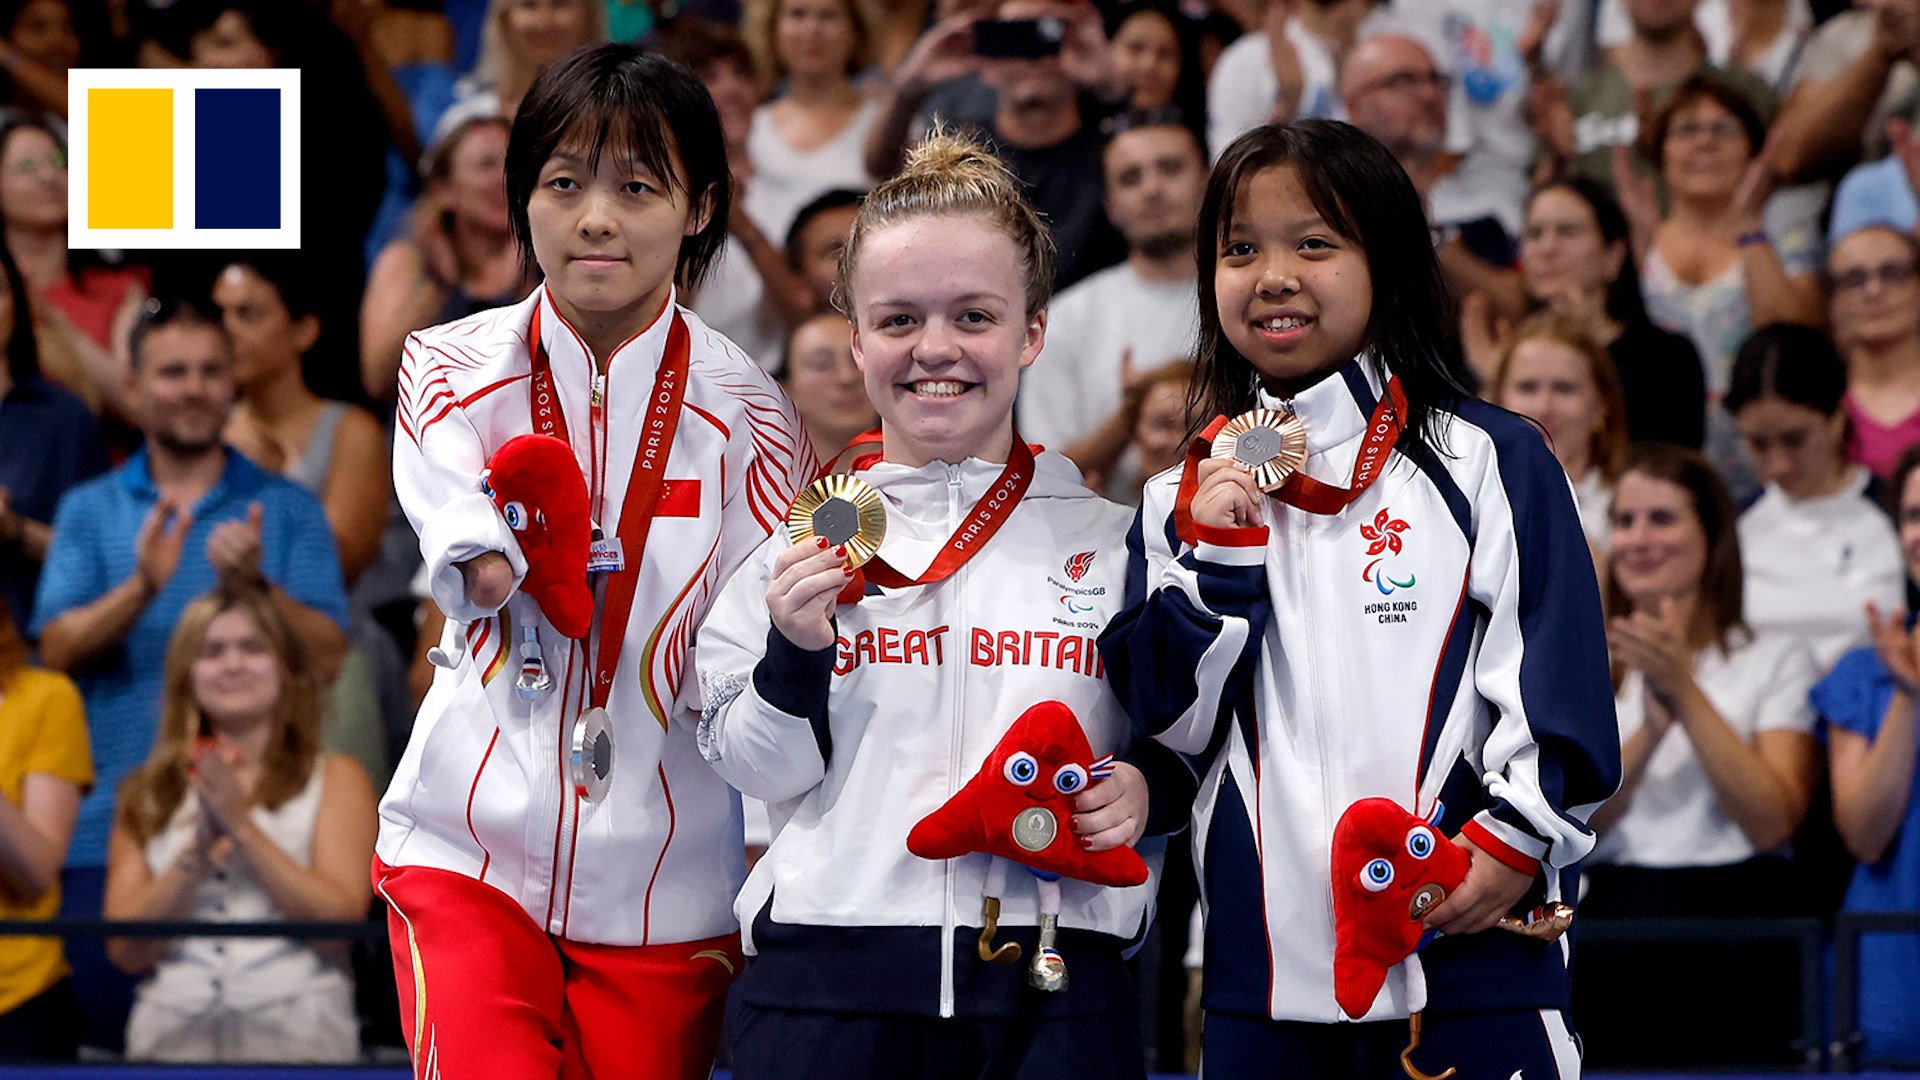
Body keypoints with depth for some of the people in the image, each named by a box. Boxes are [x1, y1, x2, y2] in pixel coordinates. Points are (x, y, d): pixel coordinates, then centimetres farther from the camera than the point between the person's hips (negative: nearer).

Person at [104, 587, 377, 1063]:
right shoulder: (147, 795, 17)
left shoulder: (334, 778, 12)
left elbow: (342, 920, -2)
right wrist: (199, 849, -4)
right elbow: (127, 951, 7)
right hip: (172, 1035, 2)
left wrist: (242, 827, -5)